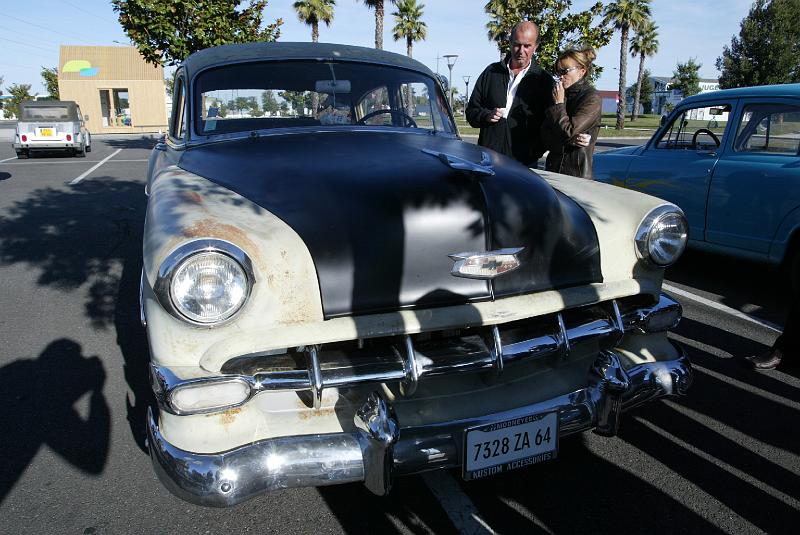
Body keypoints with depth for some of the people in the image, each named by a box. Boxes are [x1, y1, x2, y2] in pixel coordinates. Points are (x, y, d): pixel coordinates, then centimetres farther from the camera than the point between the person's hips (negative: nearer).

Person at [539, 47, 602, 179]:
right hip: (553, 167, 6)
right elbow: (544, 135, 6)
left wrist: (559, 103, -5)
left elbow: (567, 132, -16)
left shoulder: (592, 98, -5)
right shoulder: (561, 94, 14)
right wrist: (570, 140, -10)